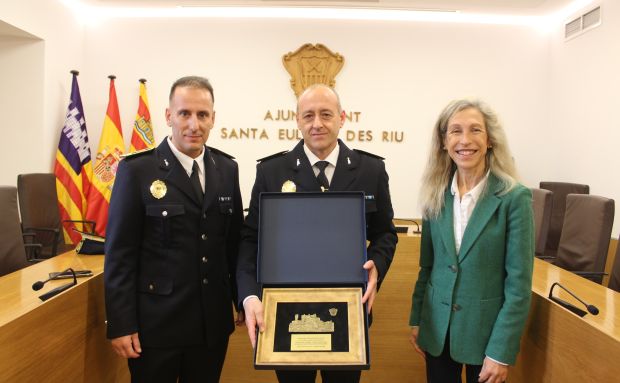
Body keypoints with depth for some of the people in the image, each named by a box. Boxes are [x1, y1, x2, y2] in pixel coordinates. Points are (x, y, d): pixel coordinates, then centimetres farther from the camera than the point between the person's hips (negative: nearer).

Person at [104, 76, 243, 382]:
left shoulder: (227, 169, 3)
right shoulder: (137, 170, -9)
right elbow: (119, 252, -8)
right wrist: (120, 324, -9)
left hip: (212, 322, 4)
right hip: (155, 322, -3)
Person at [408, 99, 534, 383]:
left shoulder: (514, 197, -13)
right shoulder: (436, 194, -2)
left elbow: (519, 282, -13)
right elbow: (427, 265, 6)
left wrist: (501, 352, -13)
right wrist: (416, 320, 7)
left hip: (486, 330, -3)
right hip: (437, 327, 3)